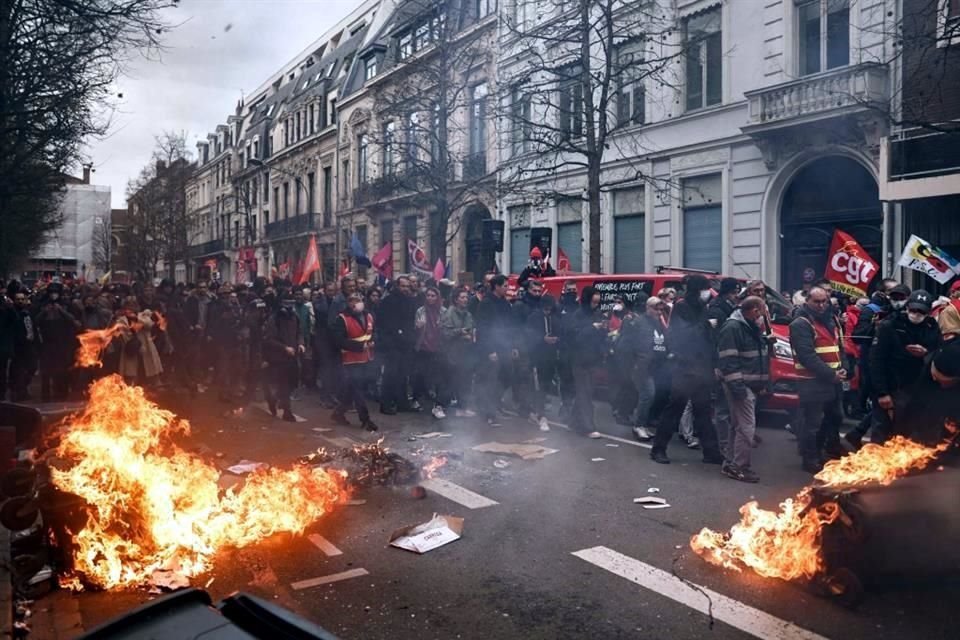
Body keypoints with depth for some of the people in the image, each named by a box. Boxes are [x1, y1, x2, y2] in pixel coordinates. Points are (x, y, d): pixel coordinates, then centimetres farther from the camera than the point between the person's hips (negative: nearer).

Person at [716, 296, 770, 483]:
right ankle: (739, 467, -3)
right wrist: (737, 385, -24)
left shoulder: (752, 327, 16)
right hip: (741, 386, -10)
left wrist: (764, 383, 19)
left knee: (738, 425, 13)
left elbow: (759, 357, 23)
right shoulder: (733, 327, -15)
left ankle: (730, 463, 20)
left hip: (751, 385, 10)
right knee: (747, 426, -10)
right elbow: (728, 360, -21)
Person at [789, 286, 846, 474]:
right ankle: (810, 458, 6)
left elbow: (838, 347, 21)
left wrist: (841, 368, 3)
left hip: (833, 379, 9)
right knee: (811, 422, -5)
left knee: (834, 415, 24)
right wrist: (831, 374, -19)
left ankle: (832, 445, 46)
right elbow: (808, 356, -21)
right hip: (812, 382, -9)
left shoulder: (830, 320, 15)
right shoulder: (801, 324, -14)